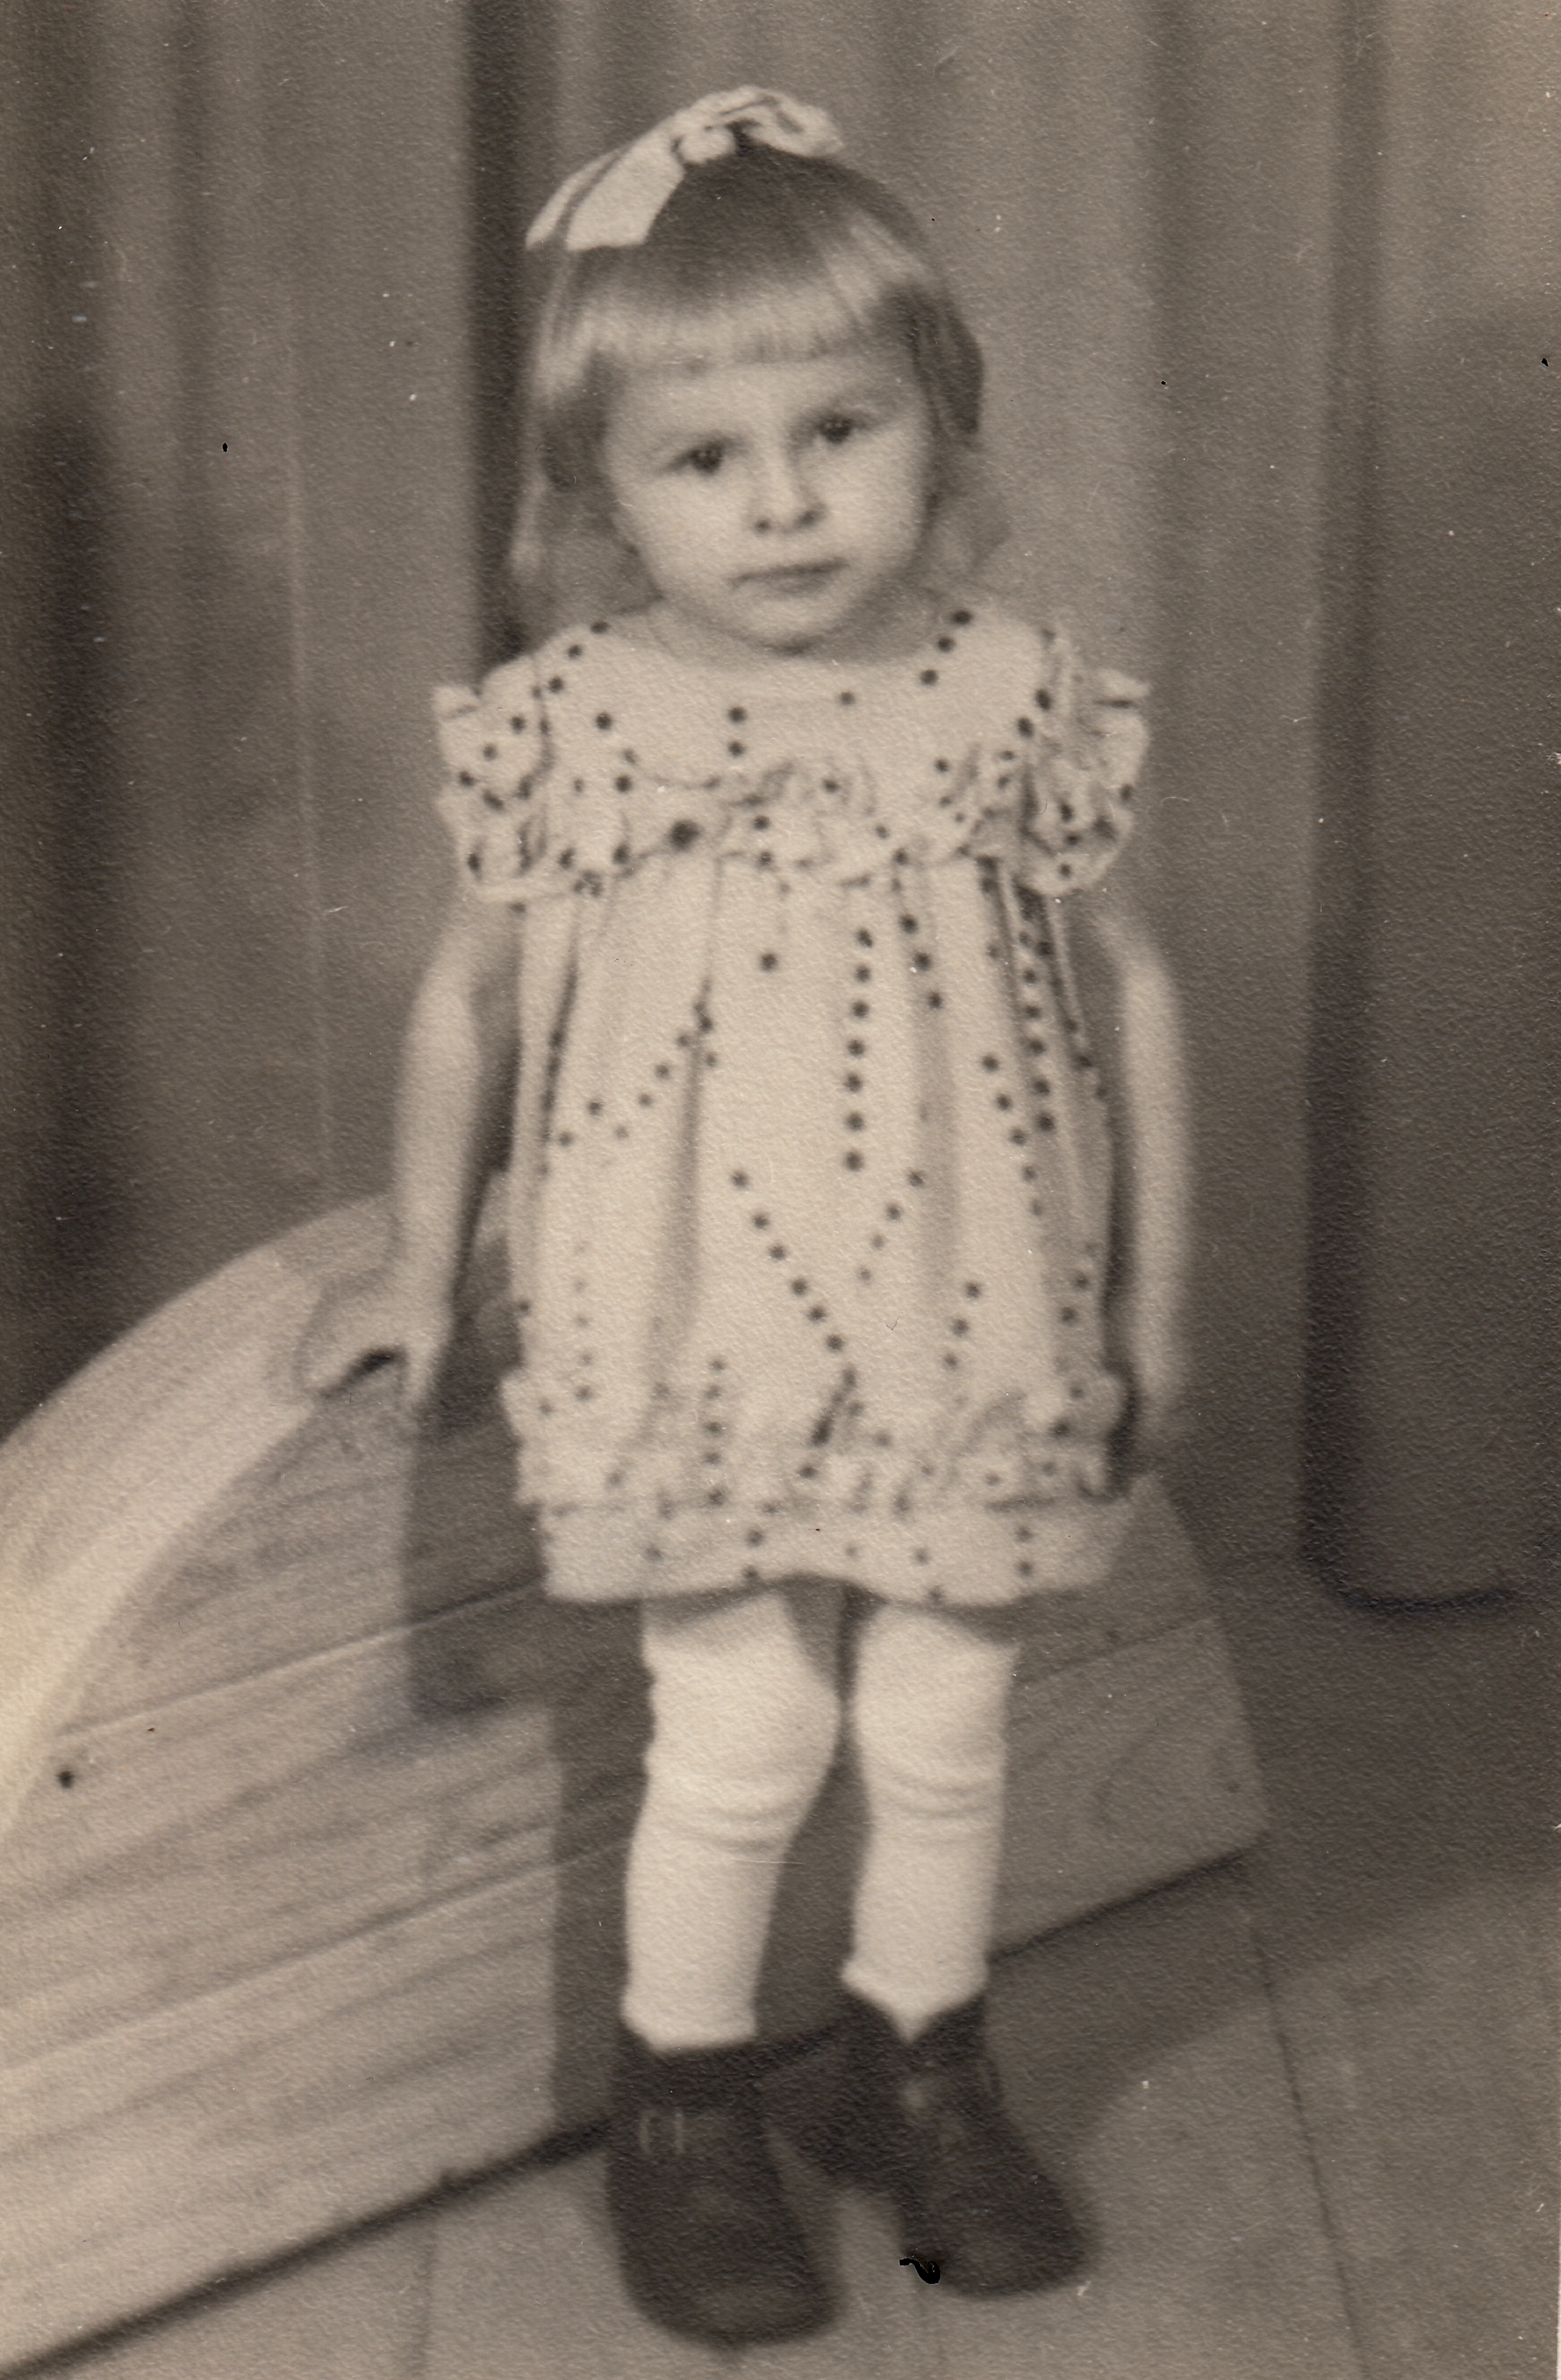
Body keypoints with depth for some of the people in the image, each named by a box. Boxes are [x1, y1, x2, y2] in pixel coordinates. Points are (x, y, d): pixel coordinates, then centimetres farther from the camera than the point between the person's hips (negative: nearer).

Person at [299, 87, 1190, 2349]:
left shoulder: (1013, 697, -6)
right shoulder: (568, 725, -8)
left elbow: (1130, 984, 5)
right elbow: (472, 999, 7)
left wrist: (1155, 1290, 7)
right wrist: (423, 1269, 14)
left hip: (969, 1330, 2)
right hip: (699, 1329, -1)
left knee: (946, 1737, 11)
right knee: (742, 1740, 1)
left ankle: (923, 2068, 36)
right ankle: (684, 2110, 25)